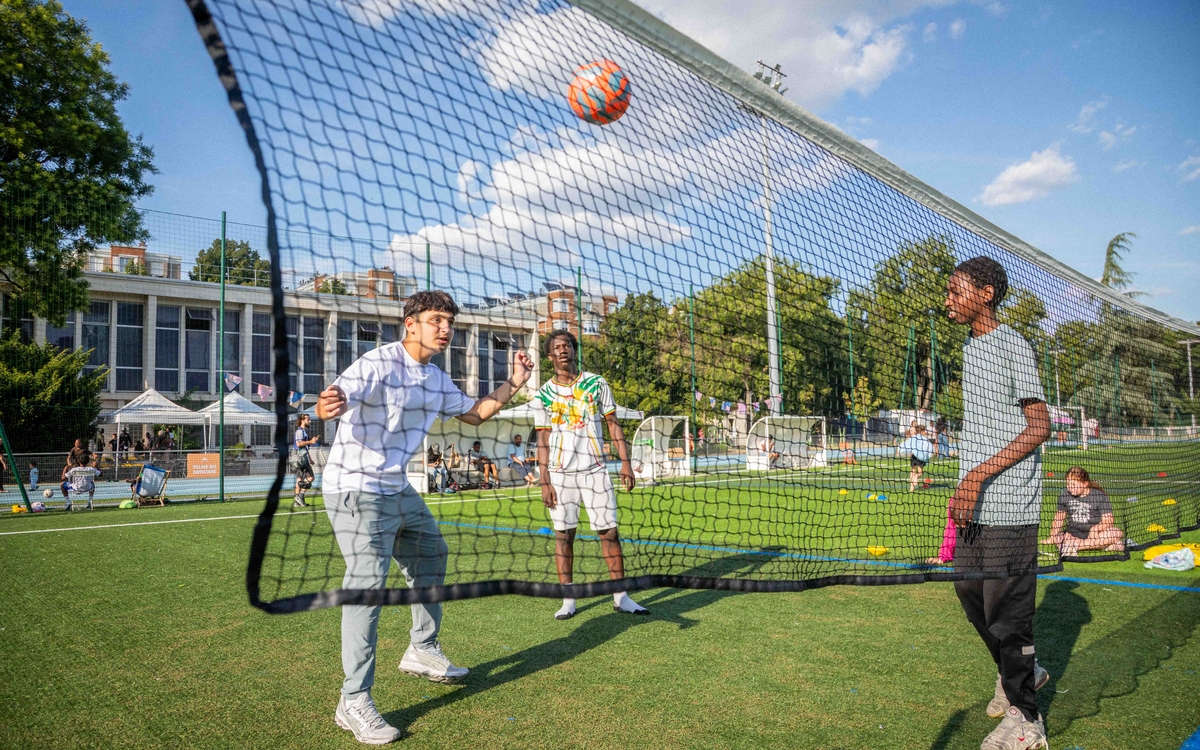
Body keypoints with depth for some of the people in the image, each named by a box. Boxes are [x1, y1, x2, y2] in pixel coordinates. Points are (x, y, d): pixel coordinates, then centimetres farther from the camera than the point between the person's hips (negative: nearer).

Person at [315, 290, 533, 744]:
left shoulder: (436, 379, 7)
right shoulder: (378, 364, -19)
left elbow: (475, 413, 19)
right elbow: (333, 402, -33)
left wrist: (513, 384, 7)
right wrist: (327, 406, -57)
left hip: (398, 490, 9)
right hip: (356, 490, -9)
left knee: (431, 555, 21)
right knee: (368, 583, -15)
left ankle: (422, 652, 41)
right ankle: (354, 702, -5)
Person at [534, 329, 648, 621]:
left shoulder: (596, 383, 4)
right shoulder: (543, 395, 4)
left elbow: (613, 424, 6)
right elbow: (543, 441, 4)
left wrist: (625, 462, -2)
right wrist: (544, 482, -3)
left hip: (595, 470, 0)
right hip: (560, 473, 0)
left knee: (608, 532, -1)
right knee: (563, 534, 2)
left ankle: (621, 597, 8)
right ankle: (568, 600, 11)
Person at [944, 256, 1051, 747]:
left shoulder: (1013, 347, -11)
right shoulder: (970, 348, 15)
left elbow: (1040, 426, -16)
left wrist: (979, 475, -23)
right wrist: (967, 484, 17)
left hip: (1008, 503, -9)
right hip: (974, 502, 9)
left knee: (1006, 606, -2)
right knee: (970, 591, 17)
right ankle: (1021, 672, 39)